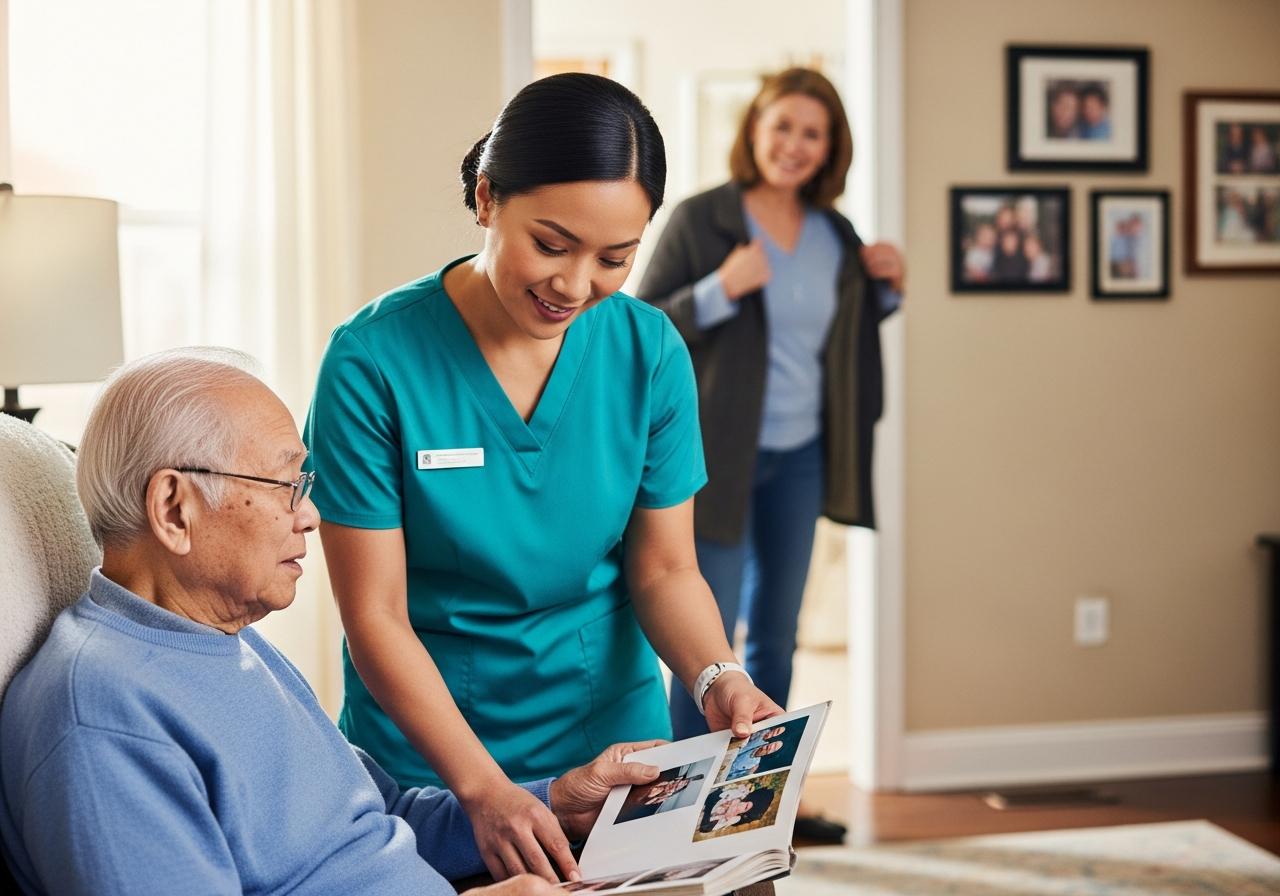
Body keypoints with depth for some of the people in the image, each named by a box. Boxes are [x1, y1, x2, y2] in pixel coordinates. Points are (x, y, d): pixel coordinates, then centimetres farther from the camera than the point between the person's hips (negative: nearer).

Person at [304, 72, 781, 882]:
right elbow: (376, 616, -17)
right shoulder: (373, 361, -19)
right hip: (427, 757, -3)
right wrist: (483, 786, -26)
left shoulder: (651, 352, -9)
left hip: (615, 735, 3)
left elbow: (664, 570, -3)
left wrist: (715, 678, -22)